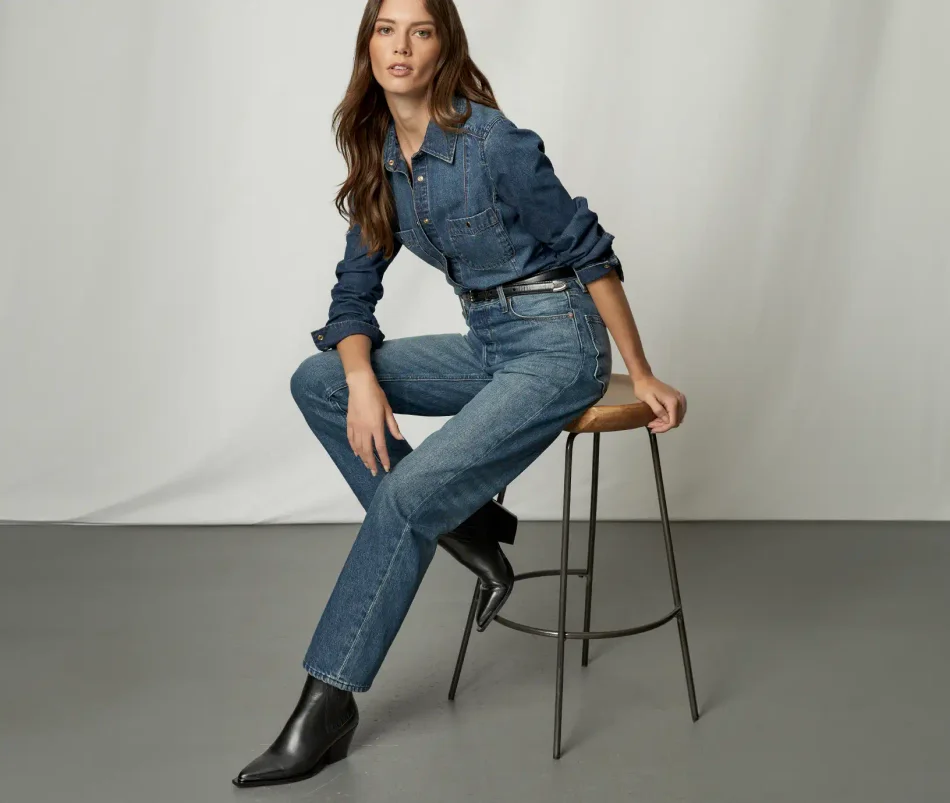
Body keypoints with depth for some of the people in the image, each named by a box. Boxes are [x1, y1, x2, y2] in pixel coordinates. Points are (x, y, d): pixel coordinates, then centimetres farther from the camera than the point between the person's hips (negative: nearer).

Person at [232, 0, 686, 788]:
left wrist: (642, 376, -7)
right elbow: (356, 286, 6)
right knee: (316, 381, -4)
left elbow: (589, 250, -11)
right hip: (485, 345, 8)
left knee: (404, 493, -20)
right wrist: (362, 379, -14)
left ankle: (329, 706, -8)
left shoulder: (494, 141, -17)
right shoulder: (378, 159, 5)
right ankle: (468, 530, -1)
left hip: (557, 345, -7)